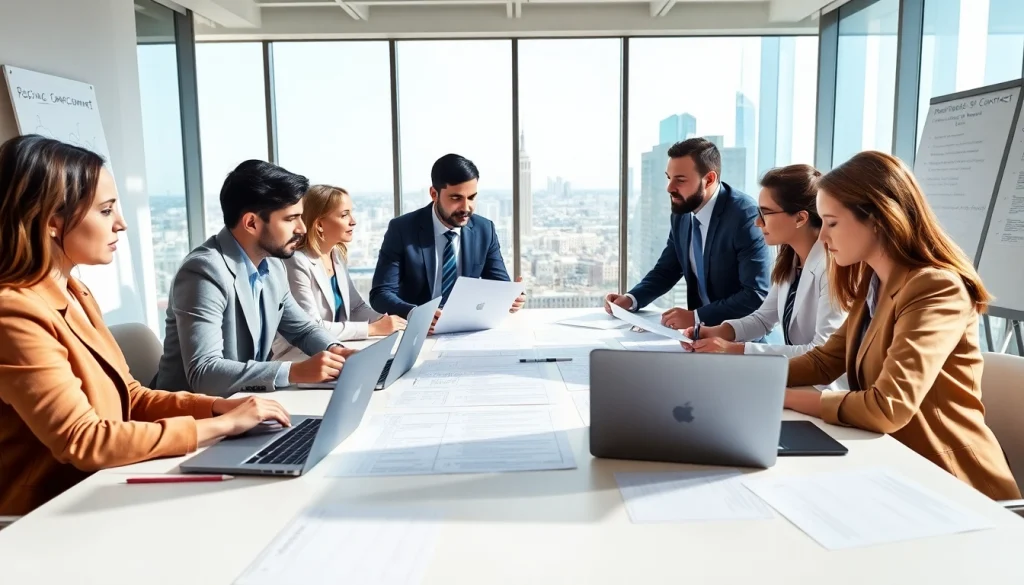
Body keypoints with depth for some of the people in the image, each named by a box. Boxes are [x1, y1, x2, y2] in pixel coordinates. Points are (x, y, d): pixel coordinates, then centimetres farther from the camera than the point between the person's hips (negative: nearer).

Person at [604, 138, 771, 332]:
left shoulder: (745, 215, -19)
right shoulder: (682, 213, 1)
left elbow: (757, 295, -22)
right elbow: (666, 271, 12)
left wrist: (696, 317, -28)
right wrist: (631, 299, -5)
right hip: (701, 330, 6)